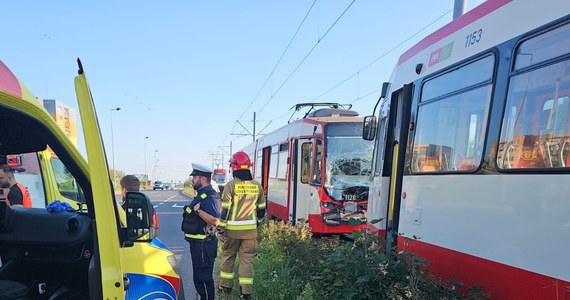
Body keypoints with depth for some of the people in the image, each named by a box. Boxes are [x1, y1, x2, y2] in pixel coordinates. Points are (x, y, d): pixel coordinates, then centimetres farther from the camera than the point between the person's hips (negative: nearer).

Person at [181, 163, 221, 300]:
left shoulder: (210, 196, -20)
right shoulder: (202, 194, 14)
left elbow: (215, 221, -30)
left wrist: (198, 210, -27)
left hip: (203, 244, -11)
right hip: (197, 242, 11)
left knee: (204, 277, -2)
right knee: (199, 275, 20)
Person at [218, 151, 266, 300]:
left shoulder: (231, 185, -10)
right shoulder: (257, 186, 2)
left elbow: (224, 210, -11)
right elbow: (261, 209, 11)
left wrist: (221, 230, -4)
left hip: (232, 229, -2)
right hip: (250, 230, 2)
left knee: (228, 257, 16)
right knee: (247, 259, 9)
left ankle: (225, 285, 27)